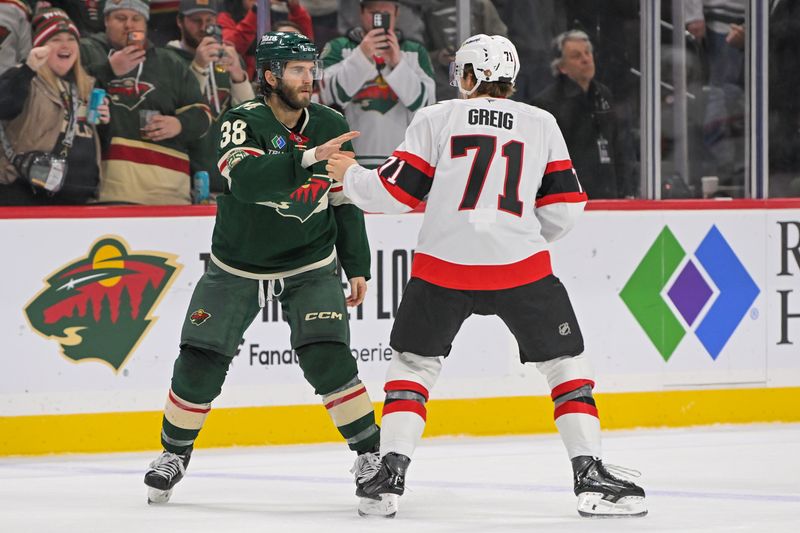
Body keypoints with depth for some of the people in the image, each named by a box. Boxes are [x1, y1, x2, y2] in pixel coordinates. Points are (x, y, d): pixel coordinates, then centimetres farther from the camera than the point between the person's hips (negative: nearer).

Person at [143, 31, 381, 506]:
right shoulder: (243, 123, -18)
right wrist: (308, 158, -49)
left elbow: (346, 203, 6)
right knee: (201, 361, -3)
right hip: (238, 267, -1)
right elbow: (245, 179, -39)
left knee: (328, 357, -17)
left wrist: (357, 267, 4)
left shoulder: (330, 127, -5)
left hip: (310, 266, 1)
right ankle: (175, 452, 19)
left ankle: (371, 453, -5)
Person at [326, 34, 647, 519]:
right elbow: (565, 207, 8)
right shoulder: (541, 124, 10)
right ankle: (591, 477, 2)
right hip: (520, 266, 0)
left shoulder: (436, 119, 6)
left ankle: (390, 476, 7)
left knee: (413, 364, 17)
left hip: (443, 266, 0)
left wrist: (350, 175, 23)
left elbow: (396, 193, 5)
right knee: (567, 364, 12)